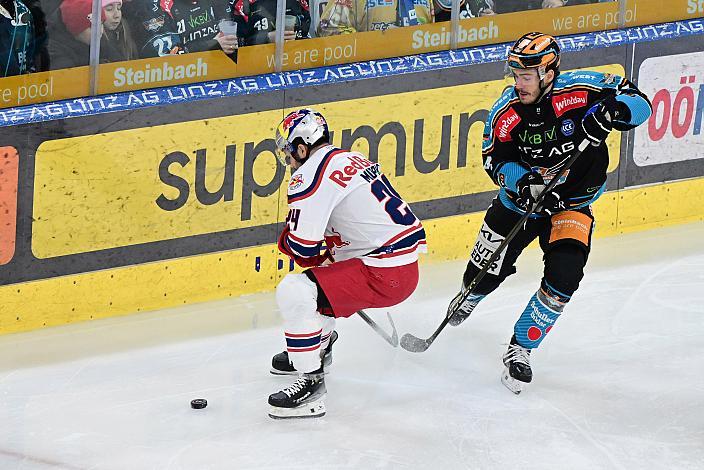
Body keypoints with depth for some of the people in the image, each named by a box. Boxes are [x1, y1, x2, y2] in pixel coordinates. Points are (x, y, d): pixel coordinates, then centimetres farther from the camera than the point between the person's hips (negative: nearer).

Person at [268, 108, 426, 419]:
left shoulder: (311, 175, -12)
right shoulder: (352, 159, 17)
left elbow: (302, 246, -15)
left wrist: (286, 239, 7)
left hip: (385, 275, -10)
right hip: (408, 259, 10)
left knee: (294, 292, -15)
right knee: (316, 274, 32)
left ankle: (311, 384, -12)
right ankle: (319, 345, 50)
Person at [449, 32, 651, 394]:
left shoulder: (580, 90, -24)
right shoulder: (505, 113, -17)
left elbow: (639, 102, -18)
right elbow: (495, 160, -9)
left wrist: (609, 111, -40)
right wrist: (522, 180, -30)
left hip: (572, 204, -2)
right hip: (521, 198, 2)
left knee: (563, 277, -20)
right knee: (483, 275, 8)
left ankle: (521, 349, 0)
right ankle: (466, 301, 48)